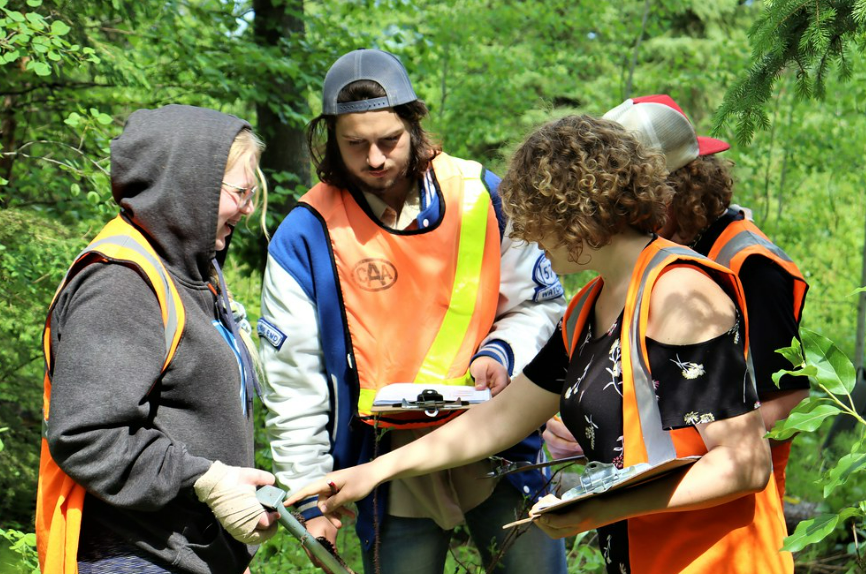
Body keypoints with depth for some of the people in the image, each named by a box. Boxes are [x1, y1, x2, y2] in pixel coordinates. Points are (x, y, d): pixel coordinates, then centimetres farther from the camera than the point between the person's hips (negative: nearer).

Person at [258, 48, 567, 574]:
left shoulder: (480, 196, -1)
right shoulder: (306, 236, -5)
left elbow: (540, 304, 9)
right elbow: (293, 382, -2)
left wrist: (501, 353, -12)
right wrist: (312, 499, -4)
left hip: (498, 443, 1)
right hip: (394, 464, -1)